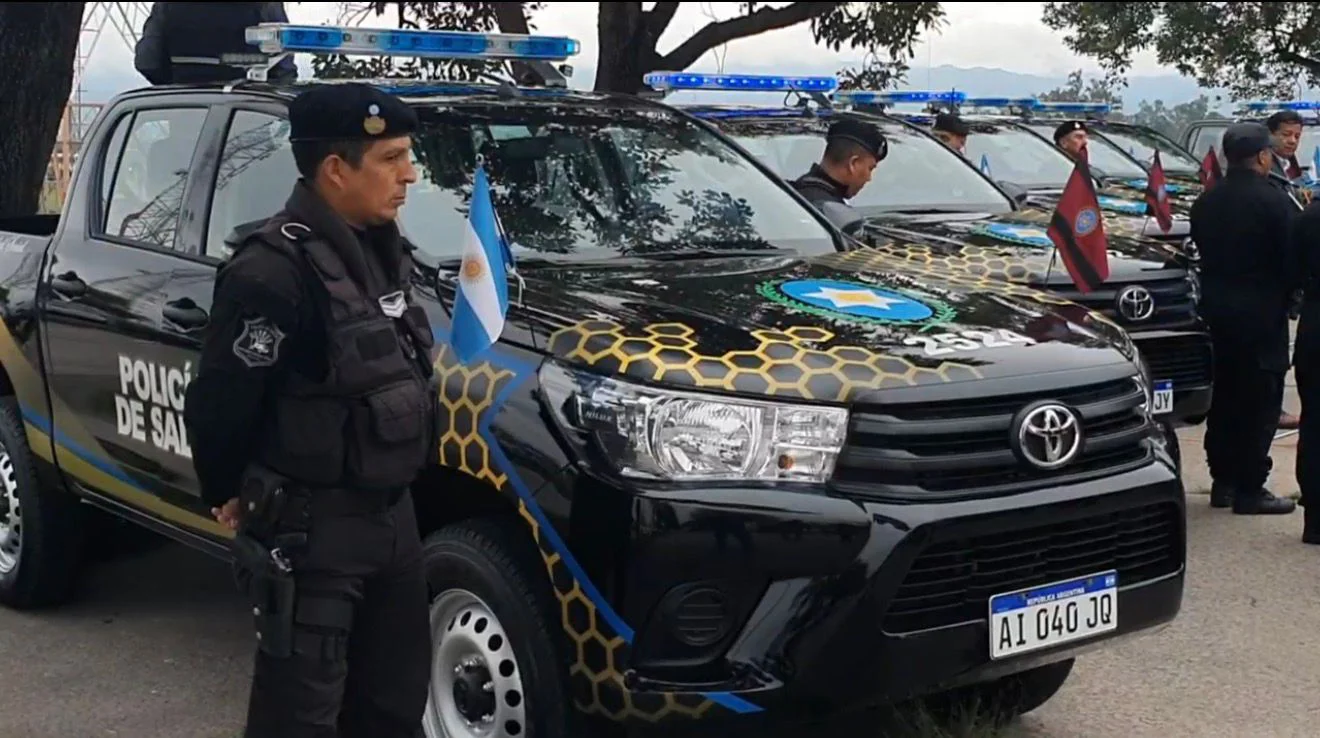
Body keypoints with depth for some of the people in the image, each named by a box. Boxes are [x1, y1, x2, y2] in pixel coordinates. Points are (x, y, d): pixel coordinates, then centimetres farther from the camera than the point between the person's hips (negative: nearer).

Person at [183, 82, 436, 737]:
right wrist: (229, 495, -2)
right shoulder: (275, 271, -22)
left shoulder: (378, 249, 6)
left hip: (390, 510, 9)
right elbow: (219, 406, -18)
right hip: (309, 526, -8)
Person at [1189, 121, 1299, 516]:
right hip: (1261, 311, -7)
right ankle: (1250, 489, 0)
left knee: (1225, 395, 15)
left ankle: (1223, 481, 20)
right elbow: (1292, 258, -12)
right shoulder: (1272, 201, -15)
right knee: (1260, 401, -1)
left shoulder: (1205, 202, 4)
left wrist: (1216, 292, 15)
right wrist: (1287, 294, 4)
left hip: (1217, 309, 7)